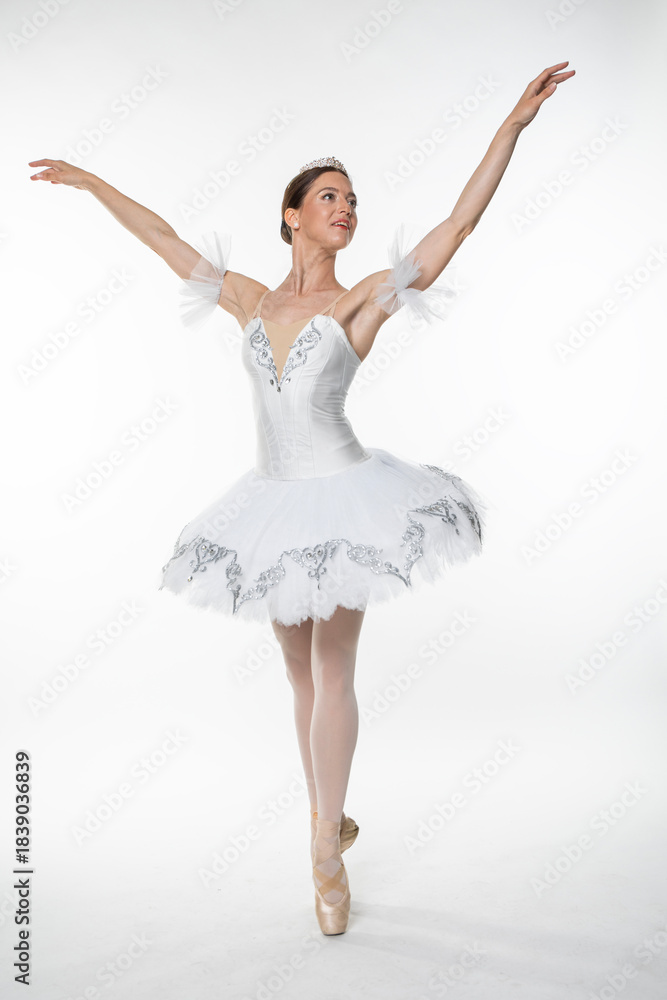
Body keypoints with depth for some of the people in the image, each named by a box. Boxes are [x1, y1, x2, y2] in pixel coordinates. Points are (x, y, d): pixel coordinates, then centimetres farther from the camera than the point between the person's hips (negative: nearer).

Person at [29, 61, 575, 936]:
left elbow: (461, 221, -8)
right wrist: (90, 181, 23)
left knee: (333, 670, -1)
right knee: (302, 672, 13)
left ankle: (326, 852, 14)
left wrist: (515, 123, -12)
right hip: (275, 503, 4)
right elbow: (165, 238, 16)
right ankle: (329, 820, 31)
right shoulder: (253, 300, 7)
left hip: (342, 498, -3)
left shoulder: (365, 299, -3)